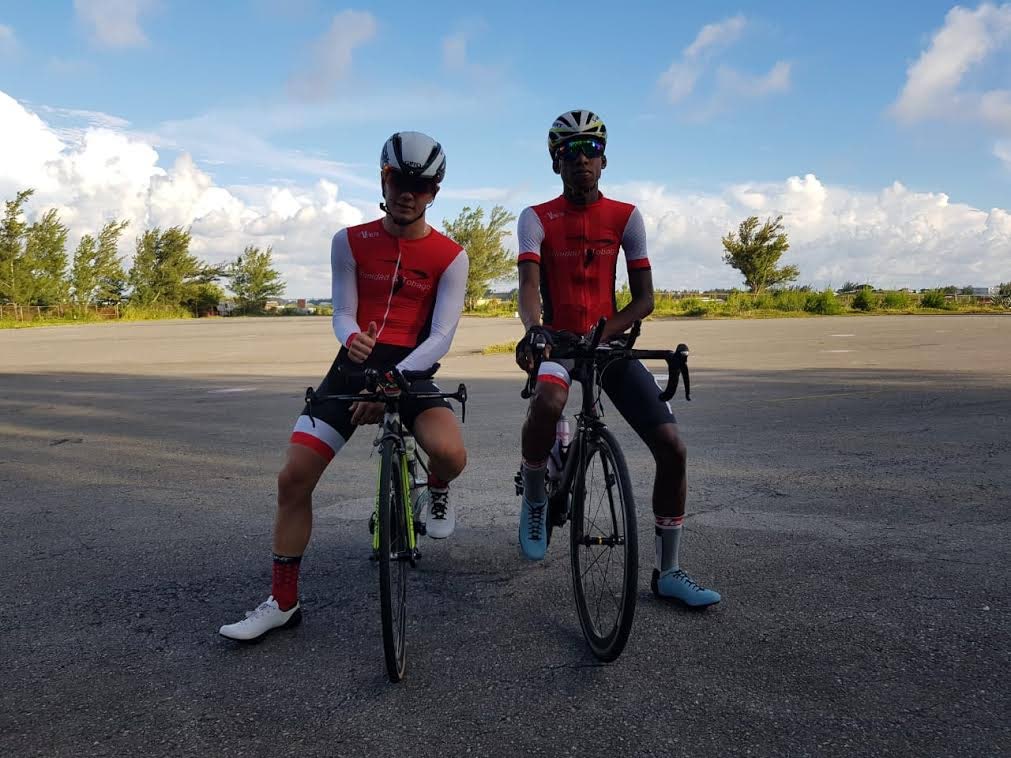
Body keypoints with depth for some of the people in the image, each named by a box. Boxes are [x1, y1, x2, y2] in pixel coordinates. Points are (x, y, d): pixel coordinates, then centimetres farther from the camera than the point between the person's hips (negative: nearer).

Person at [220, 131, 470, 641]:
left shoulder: (450, 257, -2)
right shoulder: (350, 242, 3)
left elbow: (441, 336, -10)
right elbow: (342, 314, 0)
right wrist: (352, 340, -26)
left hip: (412, 370, -2)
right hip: (354, 366, 2)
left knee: (450, 453, -31)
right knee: (293, 477, -7)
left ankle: (437, 492, 11)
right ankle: (282, 602, 10)